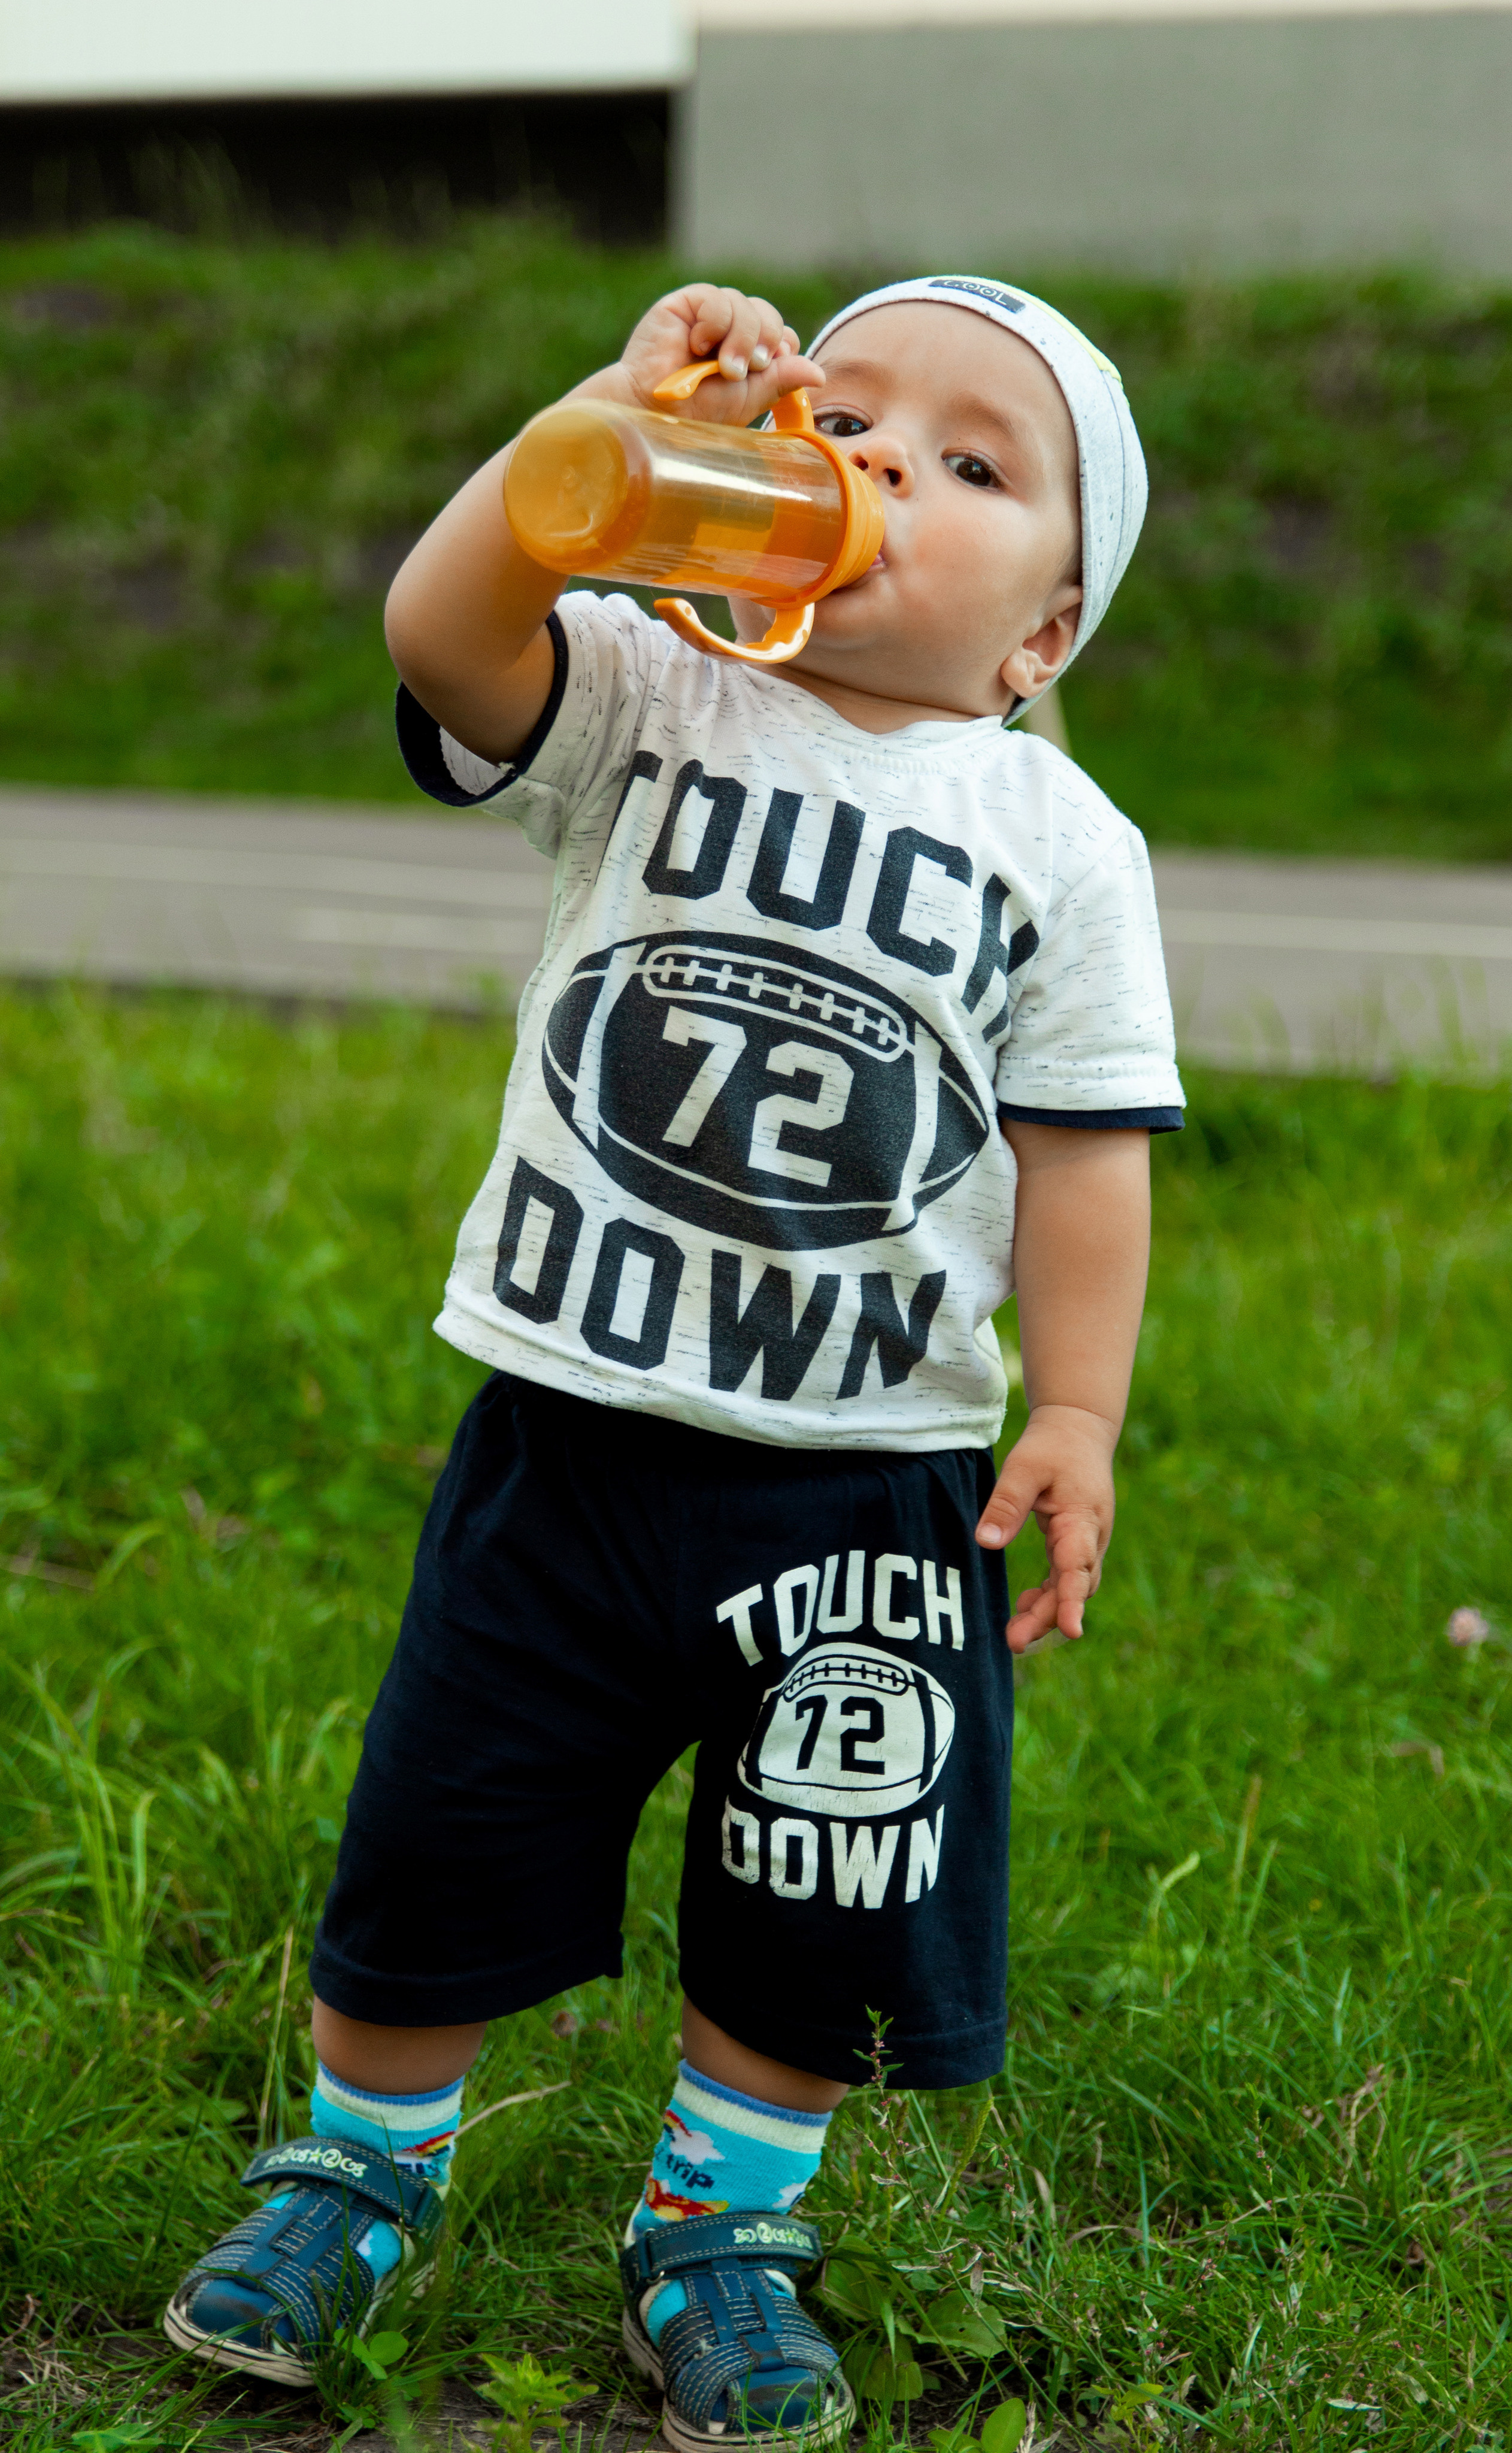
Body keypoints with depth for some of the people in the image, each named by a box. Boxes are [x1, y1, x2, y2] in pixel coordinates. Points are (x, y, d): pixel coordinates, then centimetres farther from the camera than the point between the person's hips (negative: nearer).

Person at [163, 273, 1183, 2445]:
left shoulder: (1061, 842, -1)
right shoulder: (651, 709, -3)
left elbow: (1082, 1147, -1)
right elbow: (443, 625, -22)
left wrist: (1078, 1413, -6)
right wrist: (632, 413, -30)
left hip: (871, 1479, 0)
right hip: (579, 1430, 0)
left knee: (818, 1915, 13)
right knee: (442, 1852, 12)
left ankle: (723, 2228, 36)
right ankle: (359, 2173, 37)